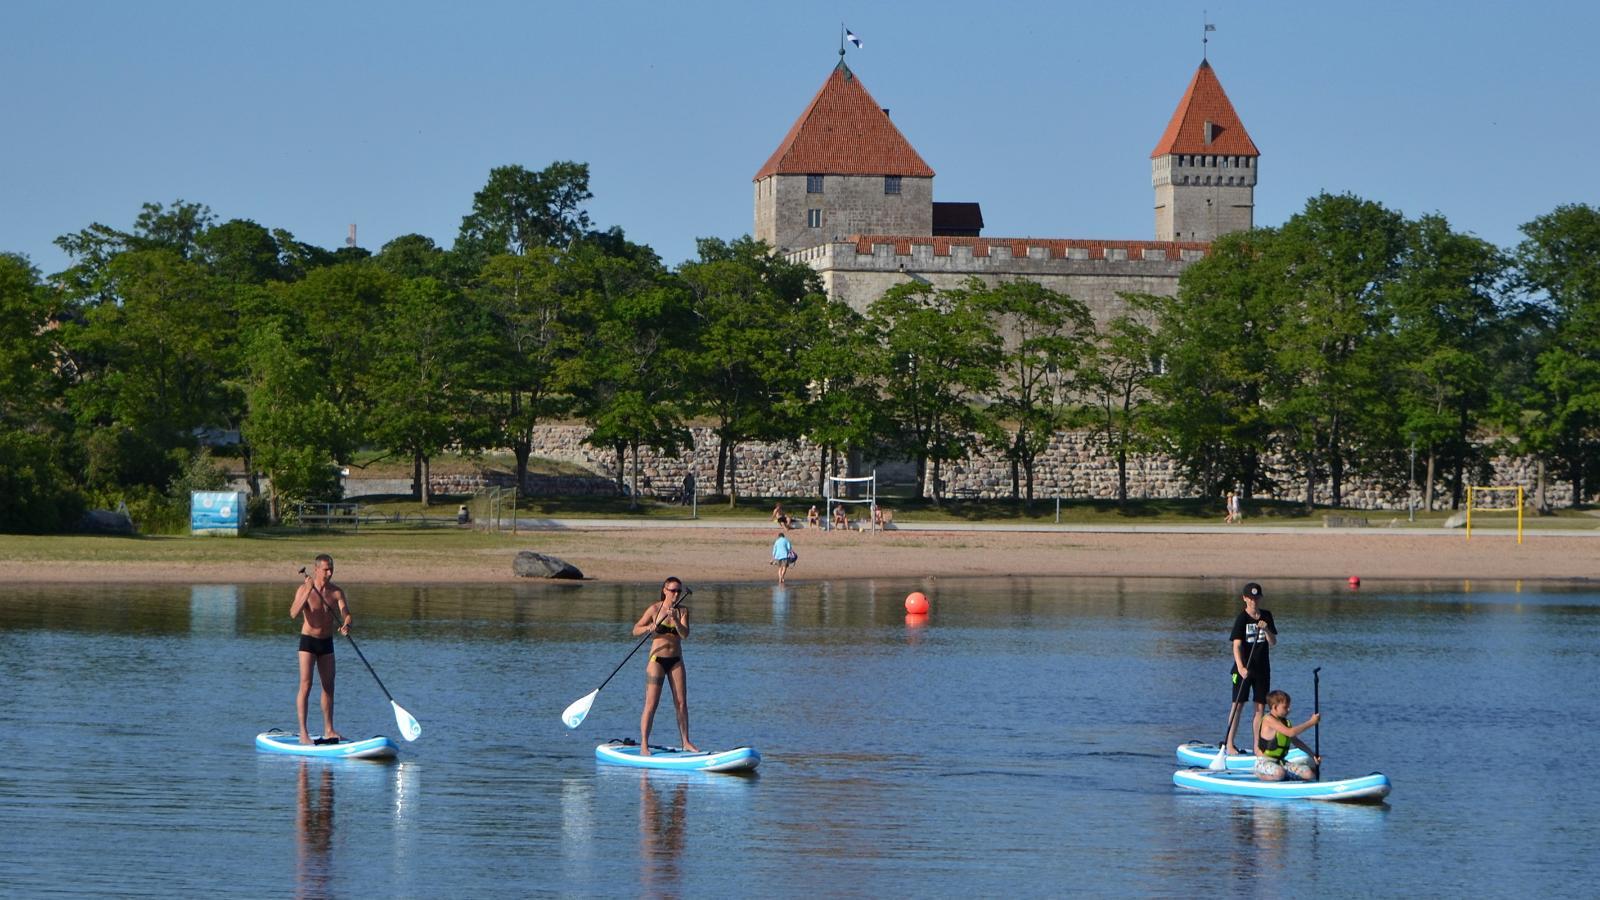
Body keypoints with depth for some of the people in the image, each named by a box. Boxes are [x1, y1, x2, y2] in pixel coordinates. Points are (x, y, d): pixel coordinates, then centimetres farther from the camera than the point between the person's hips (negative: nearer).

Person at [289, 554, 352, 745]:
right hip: (308, 642, -5)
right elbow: (294, 613, -26)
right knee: (306, 685, -11)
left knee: (328, 686, 9)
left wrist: (346, 624, -35)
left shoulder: (336, 591, -1)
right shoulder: (304, 590, -12)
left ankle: (328, 731, 18)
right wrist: (308, 592, -36)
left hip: (327, 643, 5)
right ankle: (303, 733, -13)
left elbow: (345, 613, -11)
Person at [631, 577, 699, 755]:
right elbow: (635, 631, -2)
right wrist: (649, 628, -21)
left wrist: (676, 620, -27)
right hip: (657, 659, -3)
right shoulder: (655, 609, -4)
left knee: (681, 703, 4)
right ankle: (644, 745, -6)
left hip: (676, 660, 3)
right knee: (651, 704, -7)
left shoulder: (683, 611, 3)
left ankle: (685, 742, 12)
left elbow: (685, 634, -10)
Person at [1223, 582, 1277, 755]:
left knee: (1260, 707, 4)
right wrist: (1241, 667, -28)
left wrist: (1266, 629, -15)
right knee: (1238, 705, -4)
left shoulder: (1266, 616, 7)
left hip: (1262, 669, 4)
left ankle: (1257, 746, 10)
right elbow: (1237, 645, -15)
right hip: (1243, 669, -4)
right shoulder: (1241, 619, -8)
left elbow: (1273, 642, 5)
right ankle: (1229, 744, 0)